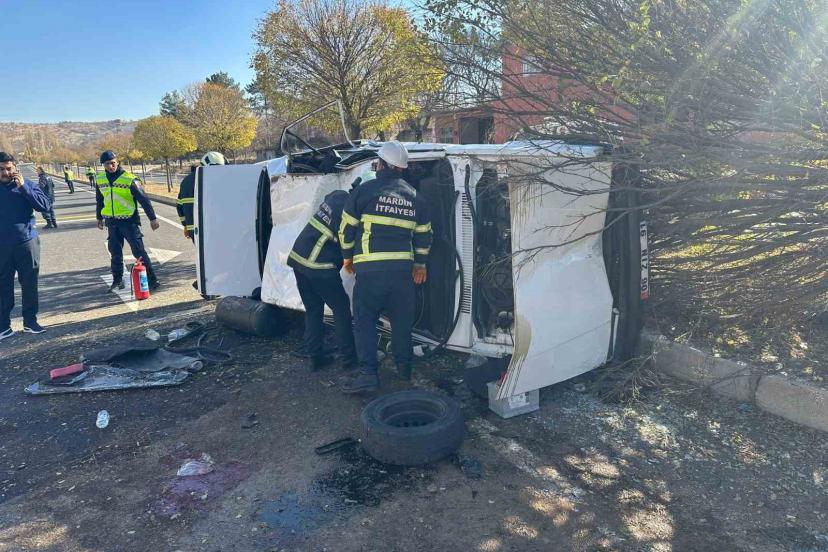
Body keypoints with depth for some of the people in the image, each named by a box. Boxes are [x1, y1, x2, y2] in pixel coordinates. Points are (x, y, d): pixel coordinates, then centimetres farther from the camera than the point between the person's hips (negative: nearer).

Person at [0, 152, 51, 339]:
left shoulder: (27, 185, -1)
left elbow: (45, 206, -15)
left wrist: (23, 187, -20)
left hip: (27, 242, -1)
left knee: (29, 284, 7)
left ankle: (30, 321, 18)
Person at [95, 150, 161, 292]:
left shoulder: (129, 179, -12)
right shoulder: (100, 179, 5)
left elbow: (143, 199, -12)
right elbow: (99, 200, 20)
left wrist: (152, 218, -14)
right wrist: (99, 217, 26)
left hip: (129, 221, -5)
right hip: (111, 222, 5)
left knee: (139, 252, -5)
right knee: (115, 253, 12)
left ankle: (152, 280, 0)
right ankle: (117, 280, 23)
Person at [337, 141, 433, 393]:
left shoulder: (365, 190, -3)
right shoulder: (414, 196, 11)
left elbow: (347, 227, 1)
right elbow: (424, 234, 17)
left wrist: (347, 256, 15)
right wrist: (420, 263, 27)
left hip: (371, 268, -4)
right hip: (403, 267, 5)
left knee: (365, 318, 3)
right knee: (402, 318, 17)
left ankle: (369, 373, -2)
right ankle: (404, 367, 27)